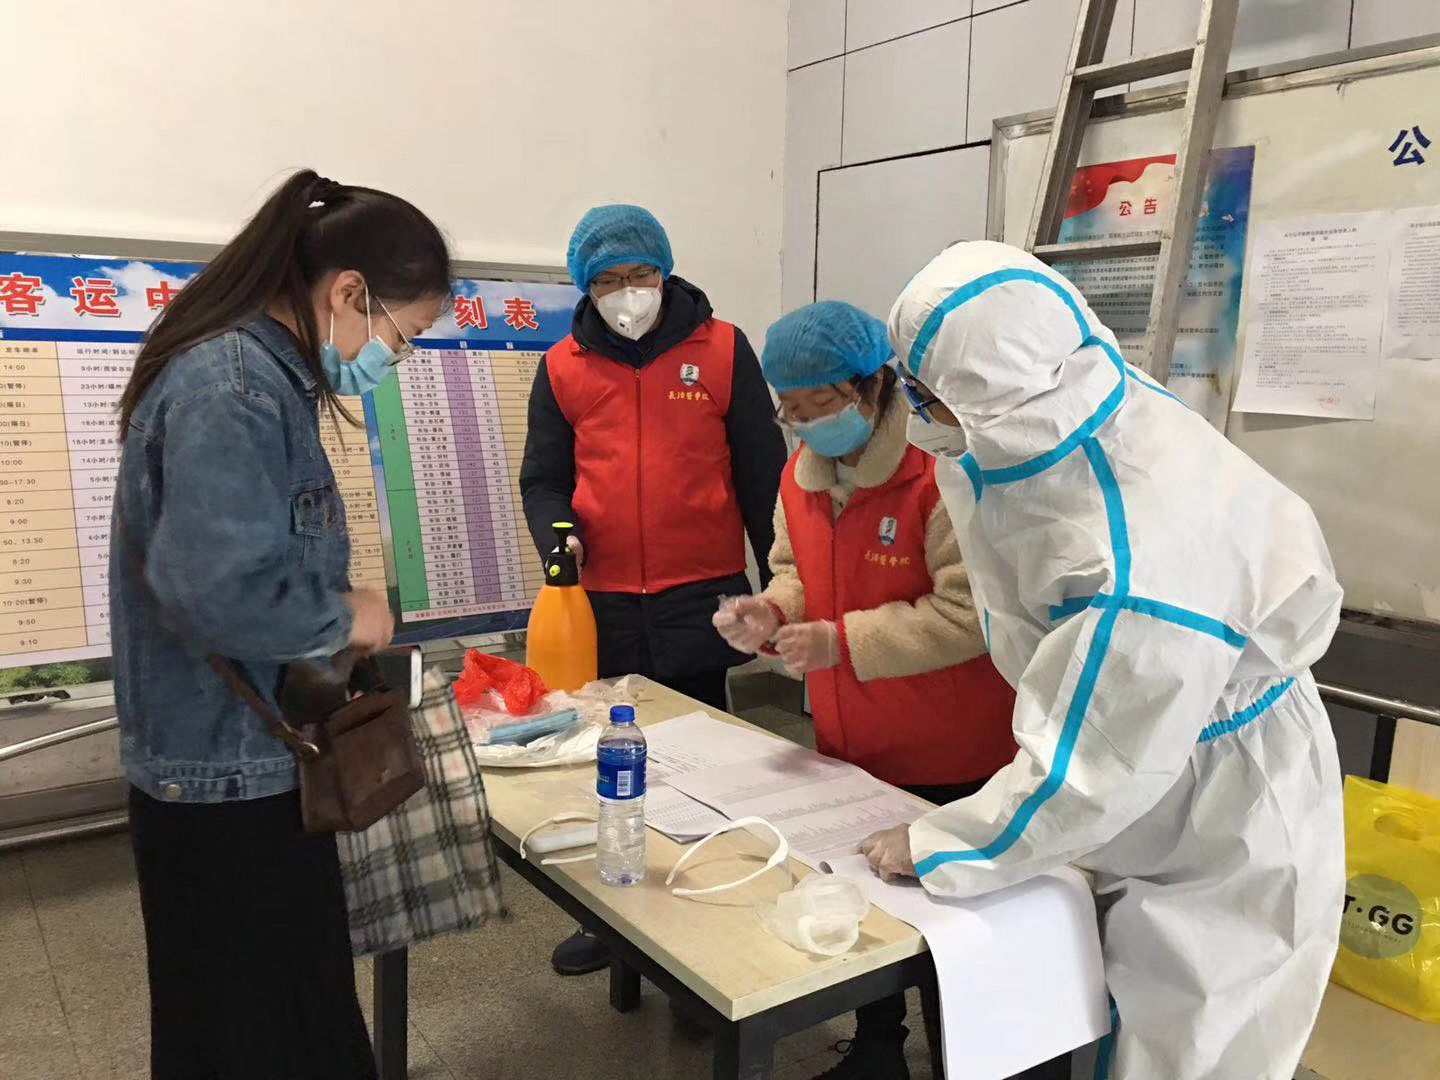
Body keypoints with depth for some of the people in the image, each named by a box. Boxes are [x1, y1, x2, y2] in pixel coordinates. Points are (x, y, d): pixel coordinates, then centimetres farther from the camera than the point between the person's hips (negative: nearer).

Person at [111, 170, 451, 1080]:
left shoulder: (262, 372, 8)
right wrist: (345, 618, -17)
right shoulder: (233, 387, -22)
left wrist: (339, 613, 3)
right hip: (228, 778, -9)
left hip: (249, 764, 9)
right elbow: (218, 588, -33)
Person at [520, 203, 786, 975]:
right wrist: (557, 535, -11)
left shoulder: (721, 350, 1)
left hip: (701, 598, -2)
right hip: (603, 603, 3)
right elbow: (543, 478, 10)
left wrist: (783, 583, 3)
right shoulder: (562, 368, 7)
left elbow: (760, 473, 3)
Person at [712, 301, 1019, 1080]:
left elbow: (970, 611, -26)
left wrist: (842, 641, -27)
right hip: (847, 749, 7)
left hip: (952, 763, -7)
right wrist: (771, 613, -9)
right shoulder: (802, 471, 1)